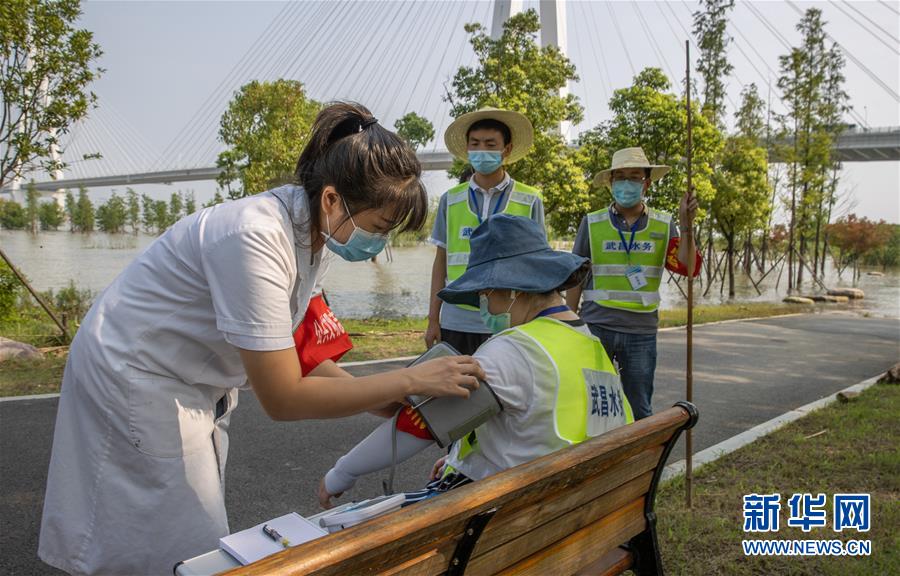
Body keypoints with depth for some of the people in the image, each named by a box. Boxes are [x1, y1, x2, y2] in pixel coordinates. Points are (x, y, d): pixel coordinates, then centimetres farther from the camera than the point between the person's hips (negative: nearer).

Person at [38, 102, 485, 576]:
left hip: (193, 385, 8)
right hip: (135, 381, -8)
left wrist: (402, 408, -8)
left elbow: (292, 352, -2)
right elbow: (283, 400, -30)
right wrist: (412, 380, -28)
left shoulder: (308, 230, -6)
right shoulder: (256, 239, -32)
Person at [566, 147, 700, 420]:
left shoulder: (663, 225, 6)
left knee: (639, 412, 11)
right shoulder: (592, 223, 2)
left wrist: (686, 225, -15)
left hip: (641, 332, 1)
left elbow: (686, 267, -6)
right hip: (596, 327, -1)